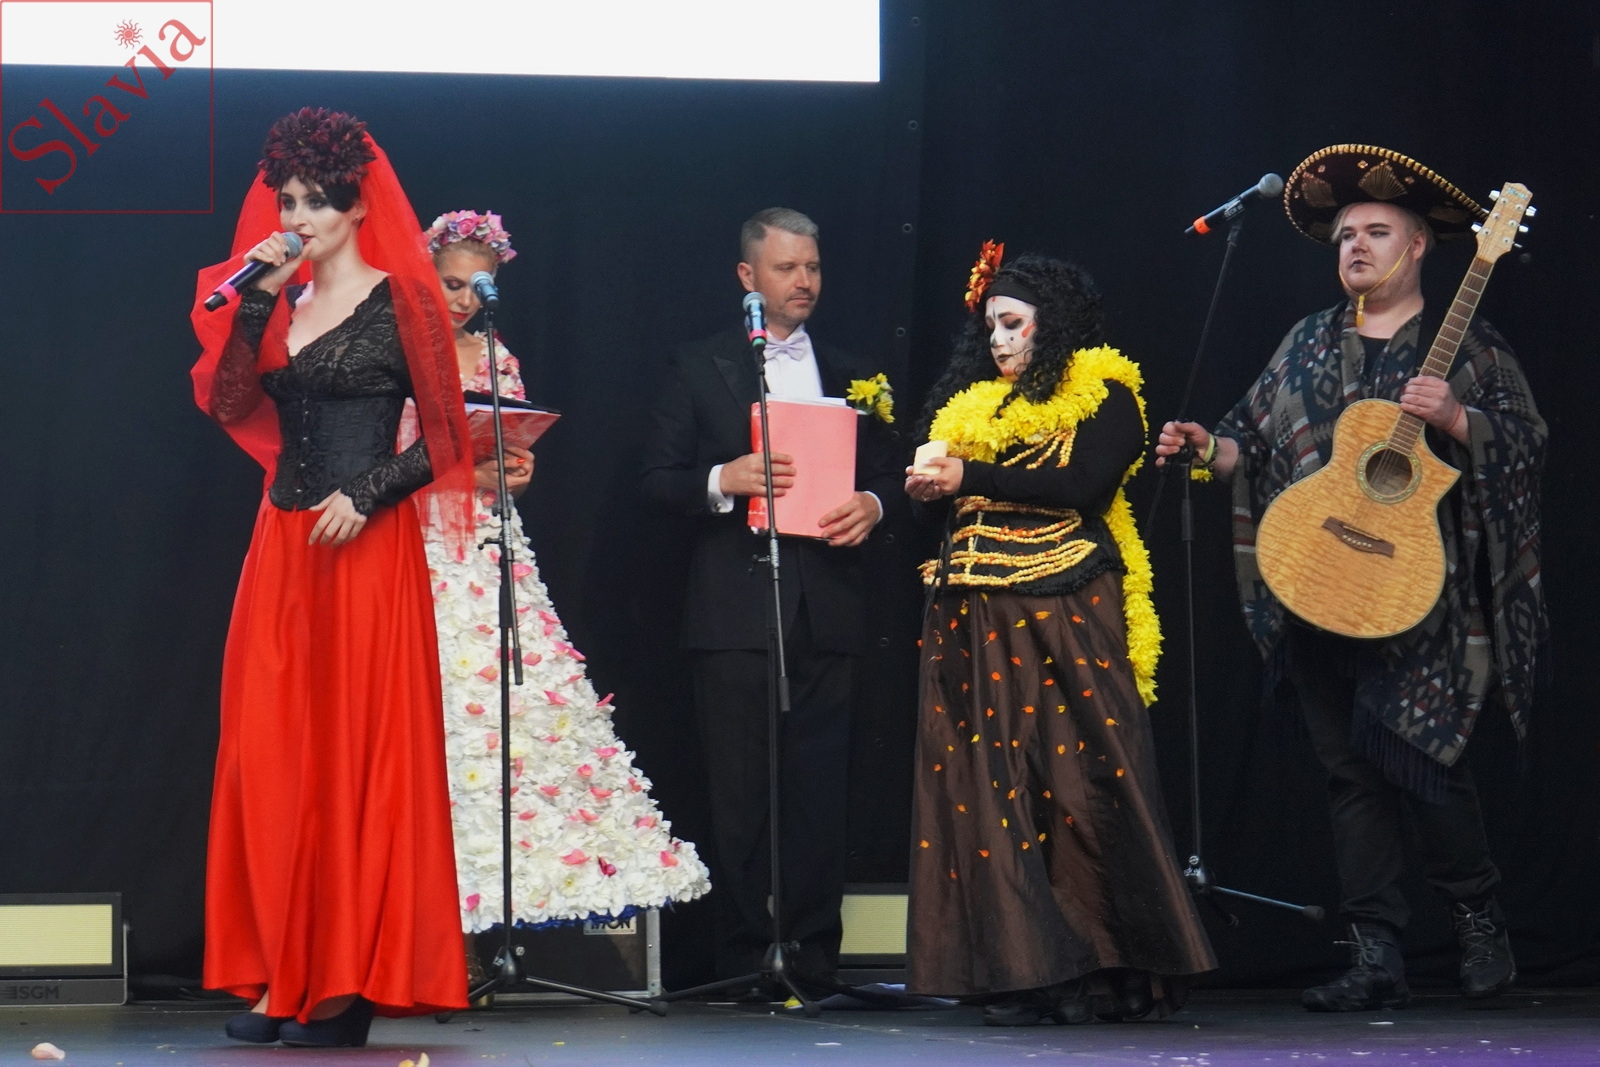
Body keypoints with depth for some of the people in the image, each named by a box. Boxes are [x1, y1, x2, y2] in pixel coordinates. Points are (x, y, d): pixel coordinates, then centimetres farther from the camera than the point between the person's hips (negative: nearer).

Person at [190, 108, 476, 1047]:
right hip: (282, 544, 6)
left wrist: (366, 497, -14)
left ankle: (354, 982, -3)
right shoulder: (277, 305, 14)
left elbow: (441, 436, -4)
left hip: (366, 547, -6)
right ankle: (284, 977, 6)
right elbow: (228, 403, 1)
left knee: (360, 752, -5)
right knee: (272, 751, 2)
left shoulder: (398, 300, -2)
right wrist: (256, 298, -6)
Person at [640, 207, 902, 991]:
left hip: (826, 609, 2)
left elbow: (886, 473, 18)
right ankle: (743, 957, 2)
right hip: (734, 609, -2)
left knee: (820, 787, 0)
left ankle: (814, 952, 4)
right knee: (739, 792, -2)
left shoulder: (849, 375, 17)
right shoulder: (698, 368, 8)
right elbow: (657, 479, 3)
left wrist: (871, 504, -4)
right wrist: (723, 480, -16)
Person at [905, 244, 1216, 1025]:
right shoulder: (971, 401, 21)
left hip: (1065, 611, -5)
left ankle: (1101, 970, -4)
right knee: (985, 786, -3)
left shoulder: (1104, 395, 4)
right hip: (975, 616, 5)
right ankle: (1017, 971, -3)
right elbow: (947, 504, 19)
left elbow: (1086, 484, -12)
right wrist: (928, 487, -4)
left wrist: (970, 477, -14)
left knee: (1078, 781, -8)